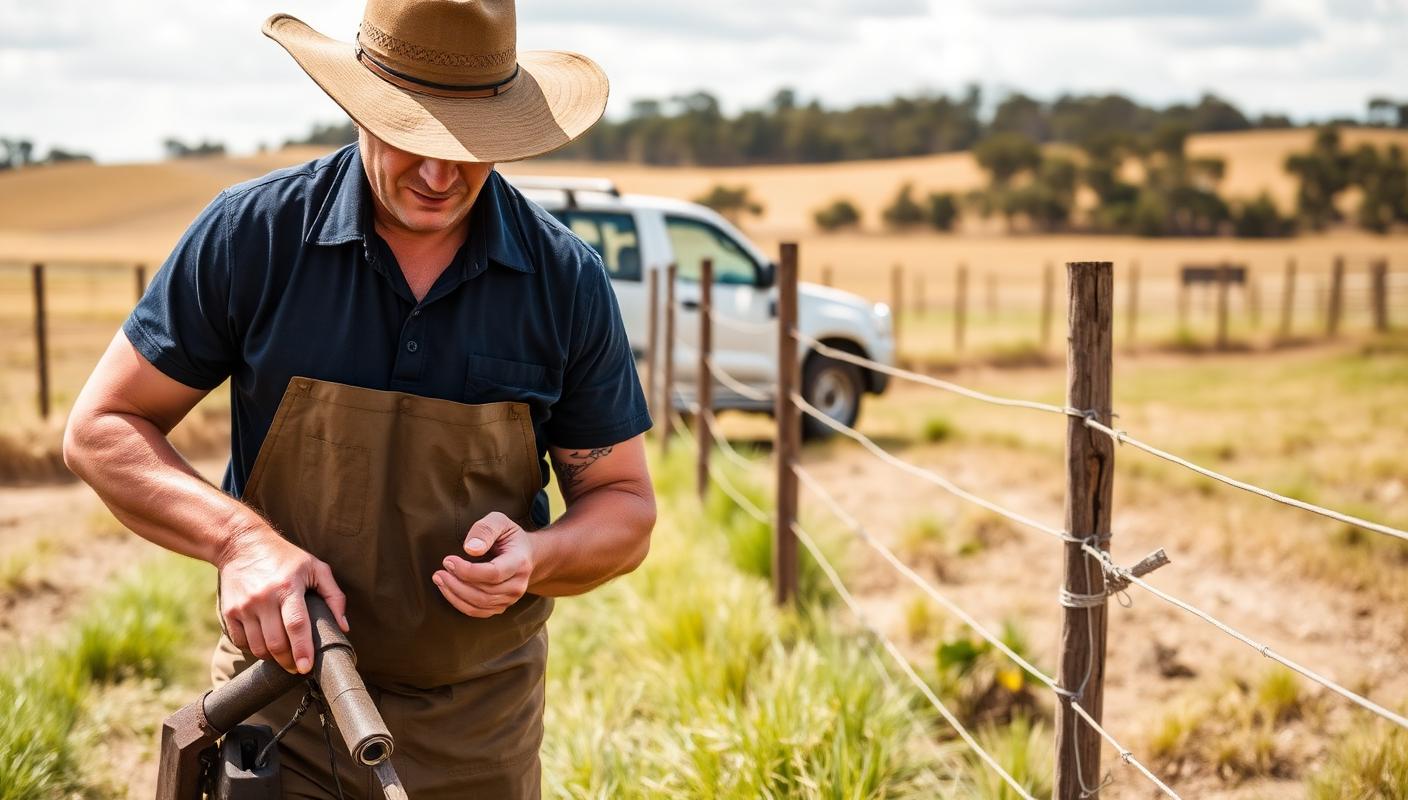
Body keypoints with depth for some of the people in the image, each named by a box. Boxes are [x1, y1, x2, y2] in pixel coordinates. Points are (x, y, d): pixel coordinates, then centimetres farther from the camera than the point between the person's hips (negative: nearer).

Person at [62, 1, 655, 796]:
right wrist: (241, 540, -21)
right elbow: (101, 428, -5)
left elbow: (625, 506, 0)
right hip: (280, 687, -1)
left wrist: (537, 557, -22)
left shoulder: (566, 280, -9)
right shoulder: (250, 233, -11)